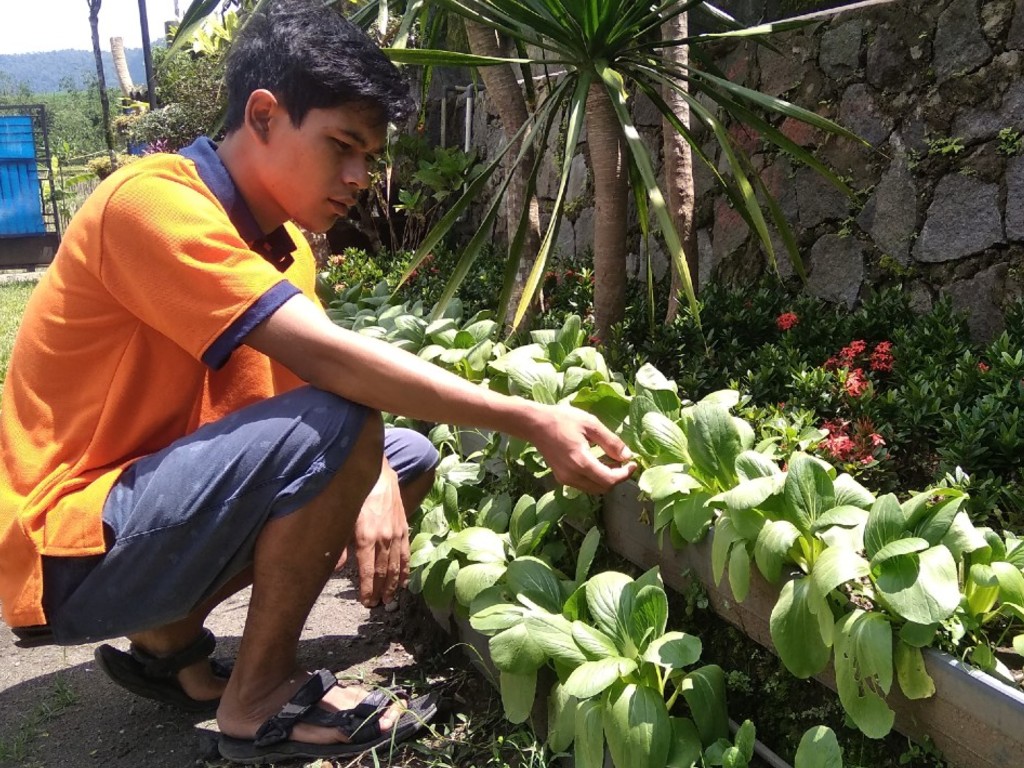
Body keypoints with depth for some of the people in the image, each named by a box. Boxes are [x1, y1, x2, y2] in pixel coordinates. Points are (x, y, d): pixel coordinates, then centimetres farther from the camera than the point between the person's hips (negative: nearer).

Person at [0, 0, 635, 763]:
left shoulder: (282, 242, 8)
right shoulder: (155, 201, -21)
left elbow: (318, 373, 3)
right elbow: (329, 359, -31)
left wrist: (371, 479, -18)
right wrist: (530, 420, -31)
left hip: (161, 503, 9)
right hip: (68, 557, -9)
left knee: (408, 458, 9)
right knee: (332, 427, -29)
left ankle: (169, 639, 9)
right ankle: (261, 699, -7)